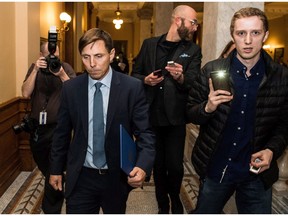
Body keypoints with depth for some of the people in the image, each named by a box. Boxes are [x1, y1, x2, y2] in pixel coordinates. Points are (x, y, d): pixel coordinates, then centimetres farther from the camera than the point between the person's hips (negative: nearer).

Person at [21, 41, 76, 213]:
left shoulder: (66, 67, -5)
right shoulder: (35, 68, 2)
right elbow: (26, 94, -11)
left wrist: (62, 75, -27)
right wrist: (36, 70, -19)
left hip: (58, 126, -4)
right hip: (37, 126, 4)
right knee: (43, 166, 22)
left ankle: (52, 209, 13)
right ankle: (58, 193, 50)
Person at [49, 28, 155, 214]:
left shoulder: (133, 87, -11)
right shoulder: (70, 88, -3)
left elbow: (145, 132, -10)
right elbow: (62, 133, 6)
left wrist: (143, 166, -26)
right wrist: (56, 169, 11)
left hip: (118, 177, 0)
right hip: (81, 178, 1)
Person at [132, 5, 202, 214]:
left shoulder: (193, 50, 2)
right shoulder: (149, 44, 5)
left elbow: (194, 84, -9)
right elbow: (135, 74, 9)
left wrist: (181, 77, -30)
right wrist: (145, 80, -11)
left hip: (175, 117, -1)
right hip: (151, 115, 2)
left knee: (175, 165, -1)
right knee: (158, 164, 12)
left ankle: (175, 198, 31)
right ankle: (163, 204, 33)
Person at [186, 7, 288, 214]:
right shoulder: (212, 70, -9)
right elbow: (191, 113, -2)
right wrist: (208, 108, -23)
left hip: (257, 173, 0)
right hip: (214, 168, 1)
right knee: (204, 211, 20)